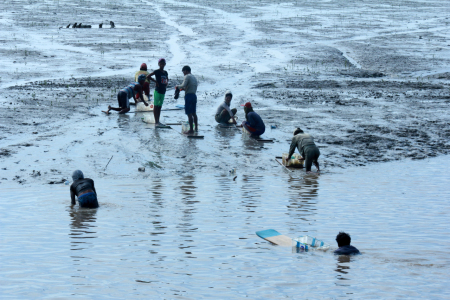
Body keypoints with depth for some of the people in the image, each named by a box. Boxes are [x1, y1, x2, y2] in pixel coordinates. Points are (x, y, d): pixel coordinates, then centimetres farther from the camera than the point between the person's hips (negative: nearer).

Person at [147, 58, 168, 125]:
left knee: (159, 107, 11)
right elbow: (148, 76, -13)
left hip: (163, 92, 6)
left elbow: (167, 79, 29)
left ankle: (158, 121, 15)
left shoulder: (165, 72, 10)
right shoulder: (157, 71, -8)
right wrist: (155, 81, -13)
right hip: (157, 91, -6)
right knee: (156, 106, -3)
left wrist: (166, 83, 9)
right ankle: (156, 121, -4)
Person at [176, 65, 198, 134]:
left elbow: (183, 85, -20)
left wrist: (178, 87, -1)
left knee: (189, 113, -7)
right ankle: (196, 128, 27)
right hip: (194, 95, 9)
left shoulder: (187, 76, -8)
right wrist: (184, 89, 25)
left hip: (189, 96, -9)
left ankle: (191, 129, -8)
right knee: (194, 113, 19)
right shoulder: (194, 77, 19)